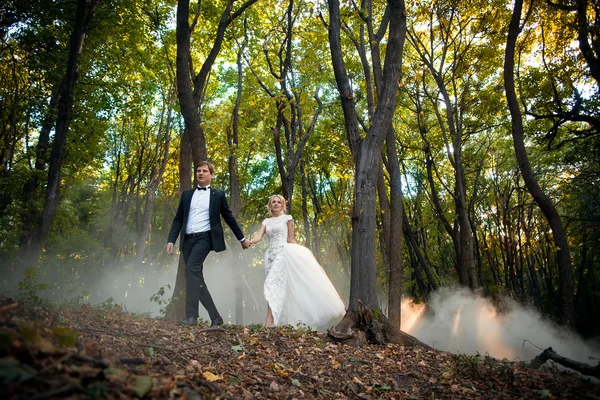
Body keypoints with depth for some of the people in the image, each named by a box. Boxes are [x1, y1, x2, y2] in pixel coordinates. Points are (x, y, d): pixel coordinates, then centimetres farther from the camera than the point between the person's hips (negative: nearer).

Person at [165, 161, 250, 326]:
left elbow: (229, 218, 12)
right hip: (187, 239, 5)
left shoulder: (218, 195, 6)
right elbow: (178, 219, 12)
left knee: (192, 268, -26)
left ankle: (191, 315, -25)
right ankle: (216, 317, 15)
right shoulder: (187, 194, 15)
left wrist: (242, 239, 16)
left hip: (204, 238, -5)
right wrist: (171, 240, 1)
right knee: (196, 277, 5)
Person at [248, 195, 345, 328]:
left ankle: (268, 324, -24)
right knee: (277, 287, 3)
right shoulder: (266, 221, 16)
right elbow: (258, 237, 3)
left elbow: (291, 239, 5)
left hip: (282, 254, -5)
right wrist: (248, 242, -16)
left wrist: (296, 254, 4)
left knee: (272, 285, -18)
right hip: (270, 255, 5)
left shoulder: (287, 218, 5)